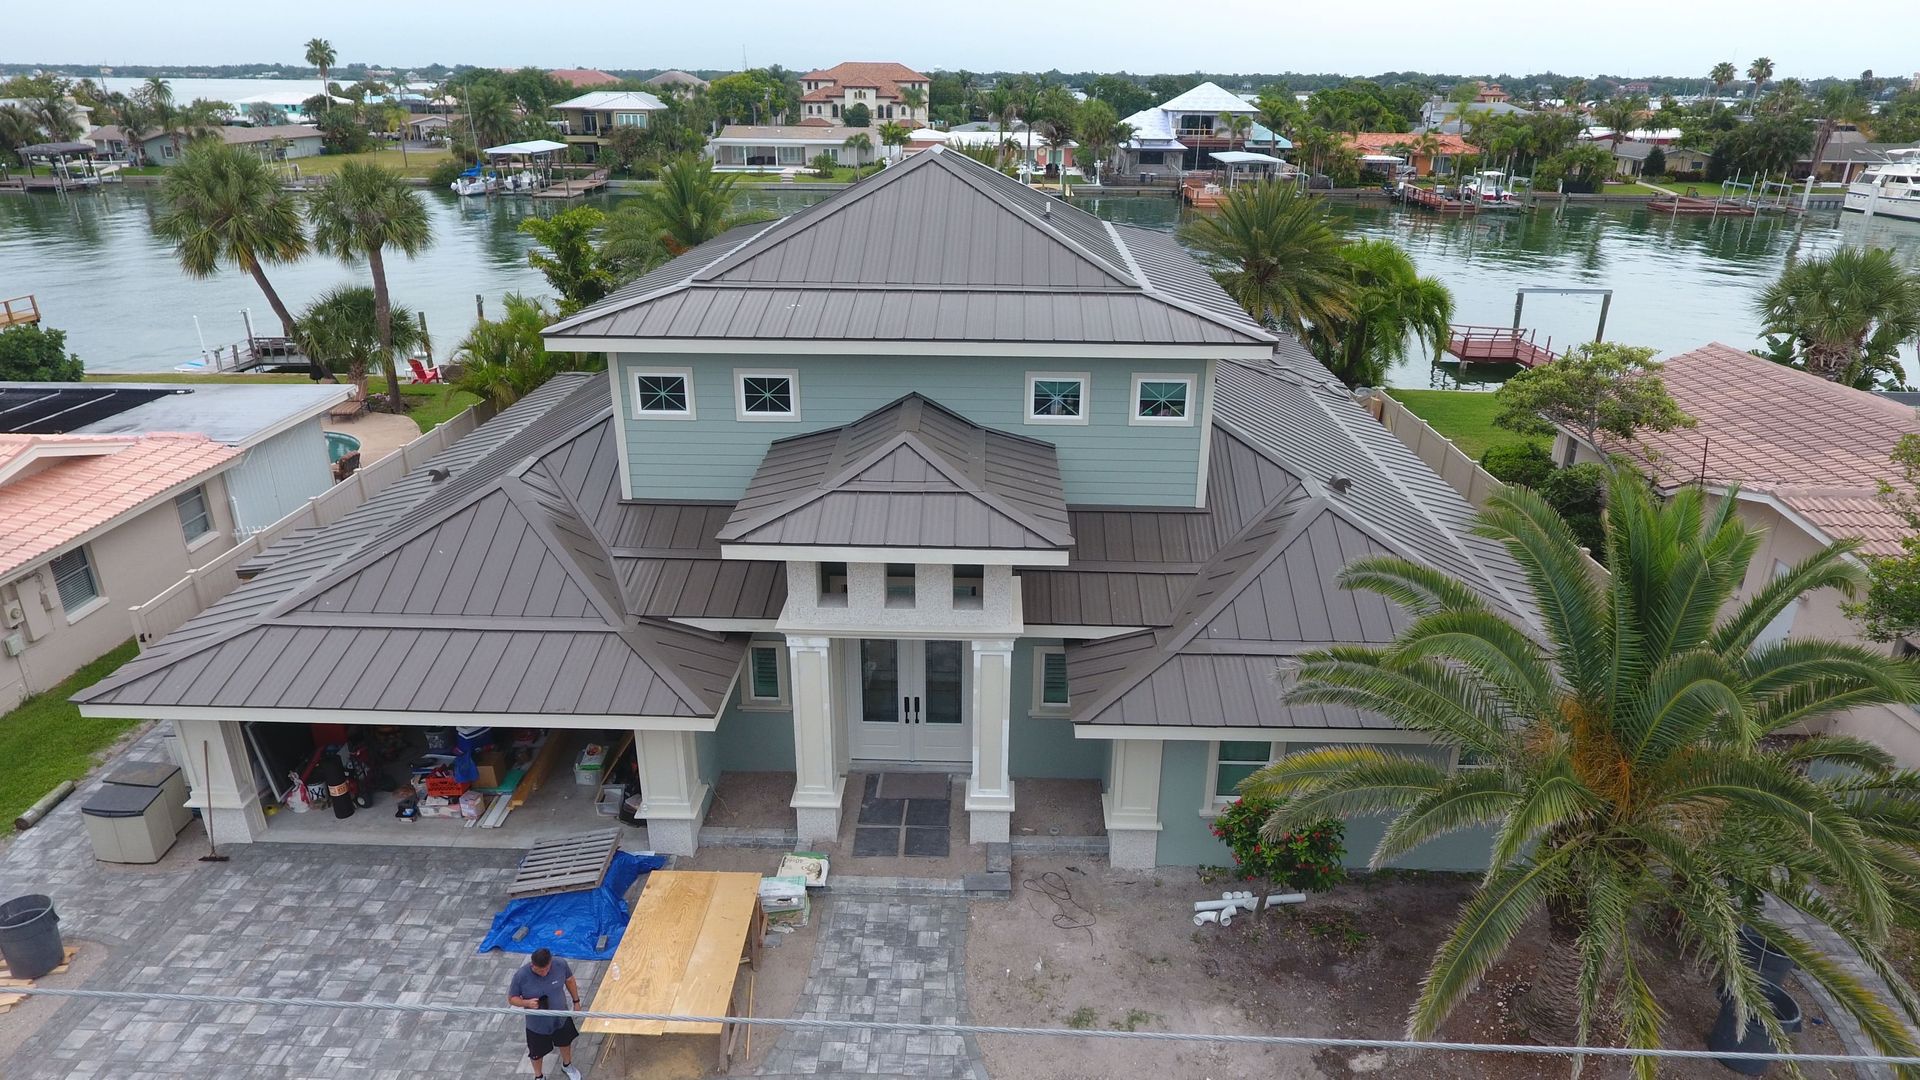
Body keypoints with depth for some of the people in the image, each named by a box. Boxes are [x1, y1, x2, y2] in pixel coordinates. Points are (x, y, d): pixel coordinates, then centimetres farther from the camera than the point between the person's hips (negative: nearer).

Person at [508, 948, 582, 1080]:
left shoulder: (560, 965, -25)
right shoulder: (521, 976, -31)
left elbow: (569, 980, -4)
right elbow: (511, 998, -16)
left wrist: (576, 1001, 4)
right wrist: (527, 1003, -35)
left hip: (561, 1018, 2)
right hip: (537, 1024, -2)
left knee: (565, 1042, 28)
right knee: (537, 1053, 21)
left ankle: (567, 1065, 59)